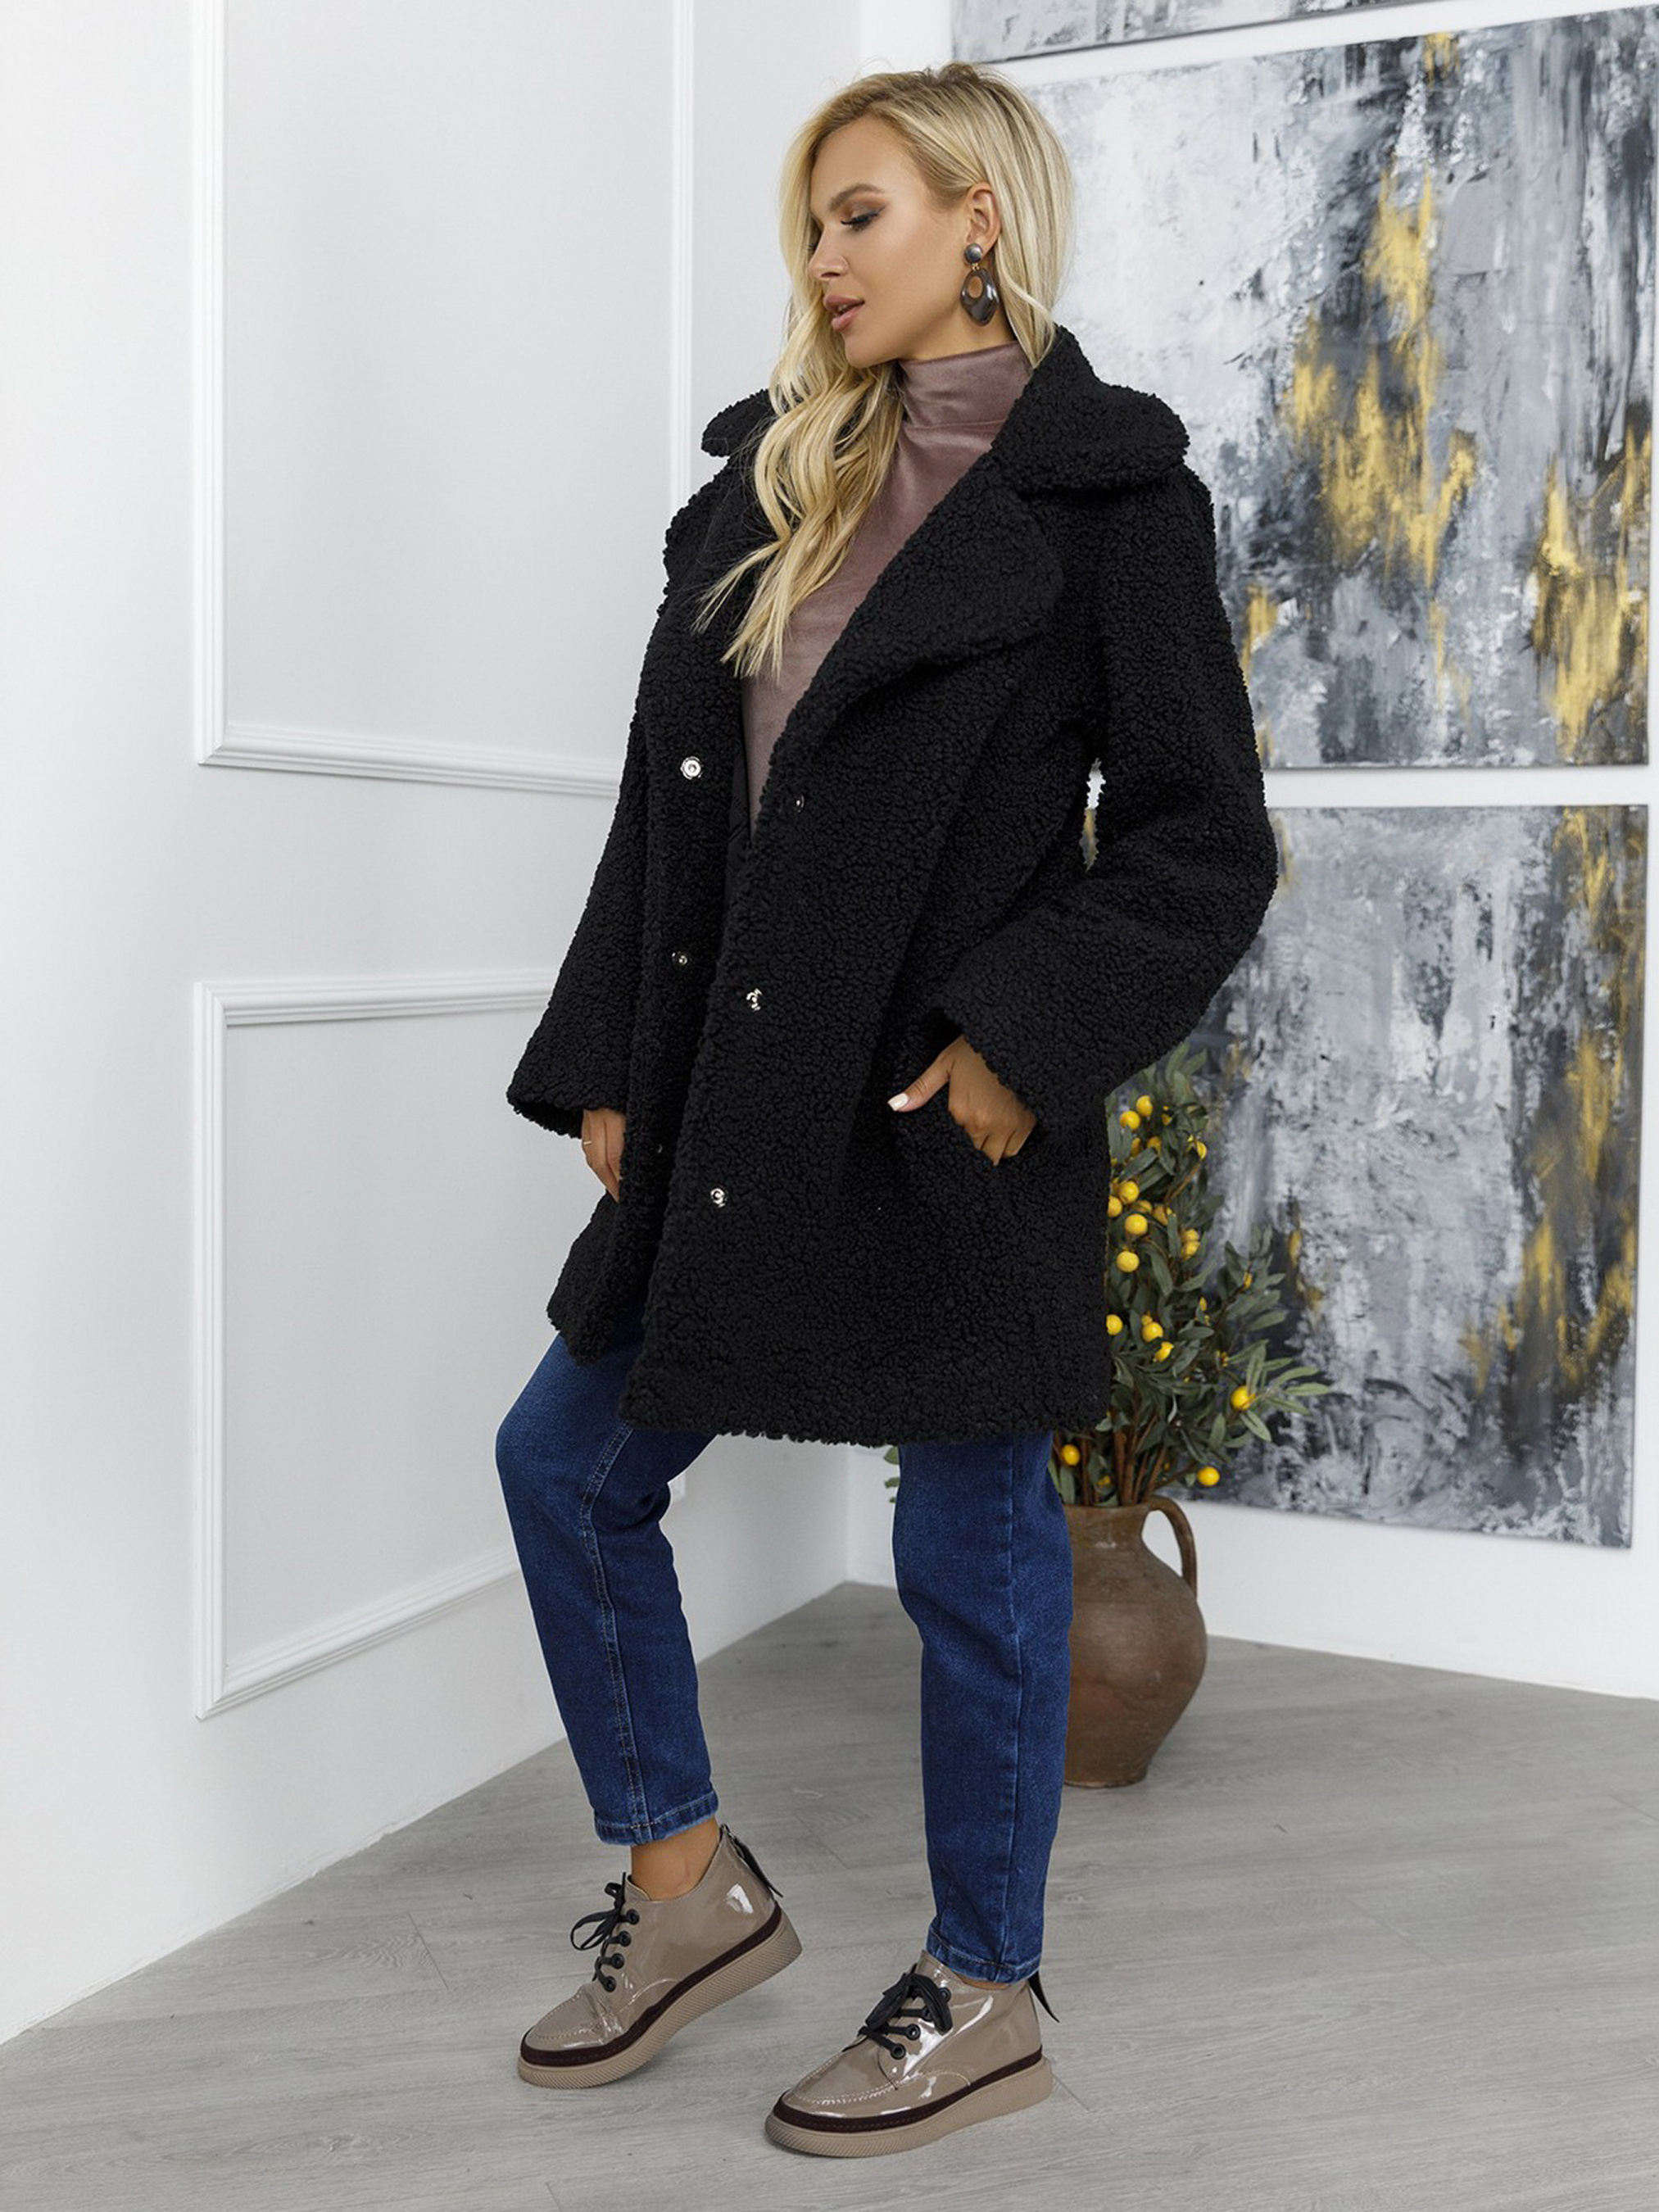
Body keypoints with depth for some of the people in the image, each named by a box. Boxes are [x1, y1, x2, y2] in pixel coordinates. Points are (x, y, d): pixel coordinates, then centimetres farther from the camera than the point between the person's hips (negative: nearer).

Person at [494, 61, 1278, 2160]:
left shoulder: (1104, 491, -6)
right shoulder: (777, 473, 12)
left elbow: (1206, 844, -8)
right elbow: (666, 788, 12)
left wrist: (1021, 1043, -18)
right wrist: (609, 1061, 7)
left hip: (947, 1115, -7)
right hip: (742, 1096, 7)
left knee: (972, 1548, 6)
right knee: (566, 1459, 12)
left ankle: (983, 1996, 27)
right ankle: (685, 1881, 31)